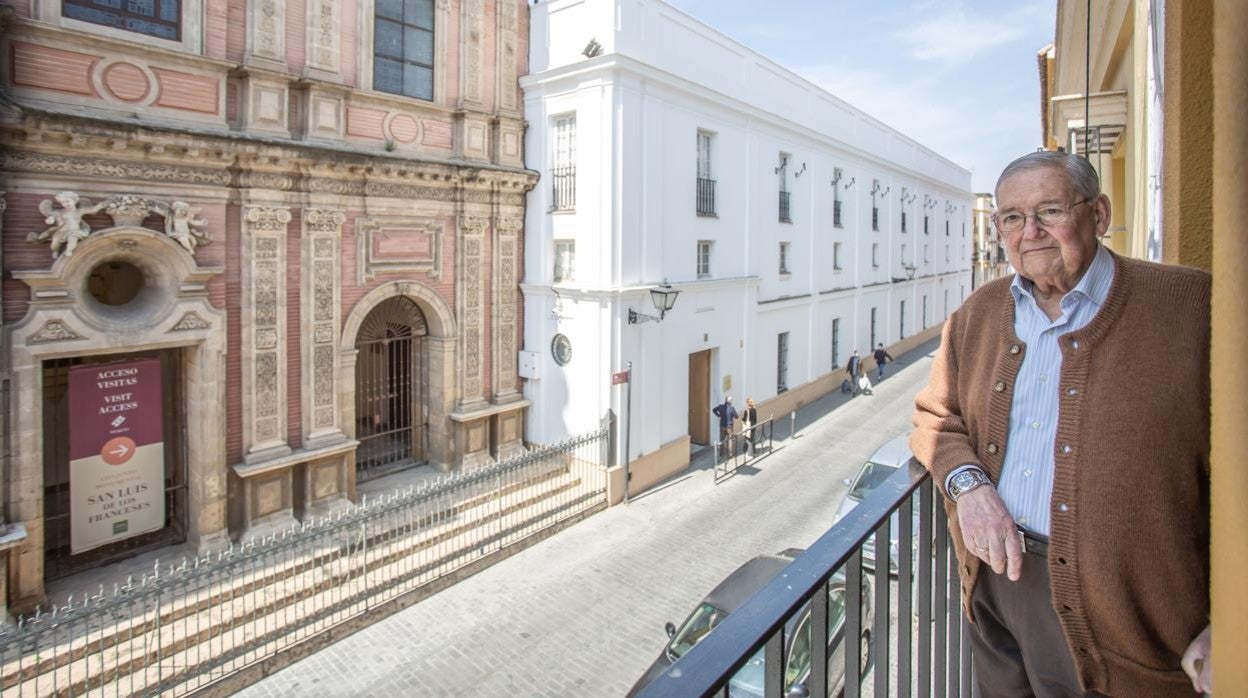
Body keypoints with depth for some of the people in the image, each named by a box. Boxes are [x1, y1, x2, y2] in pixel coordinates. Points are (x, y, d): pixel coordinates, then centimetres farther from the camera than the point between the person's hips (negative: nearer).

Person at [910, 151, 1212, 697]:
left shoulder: (1191, 306, -8)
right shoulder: (976, 316, 5)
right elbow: (935, 416, 11)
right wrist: (965, 481, -9)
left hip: (1109, 610, -4)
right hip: (993, 576, 4)